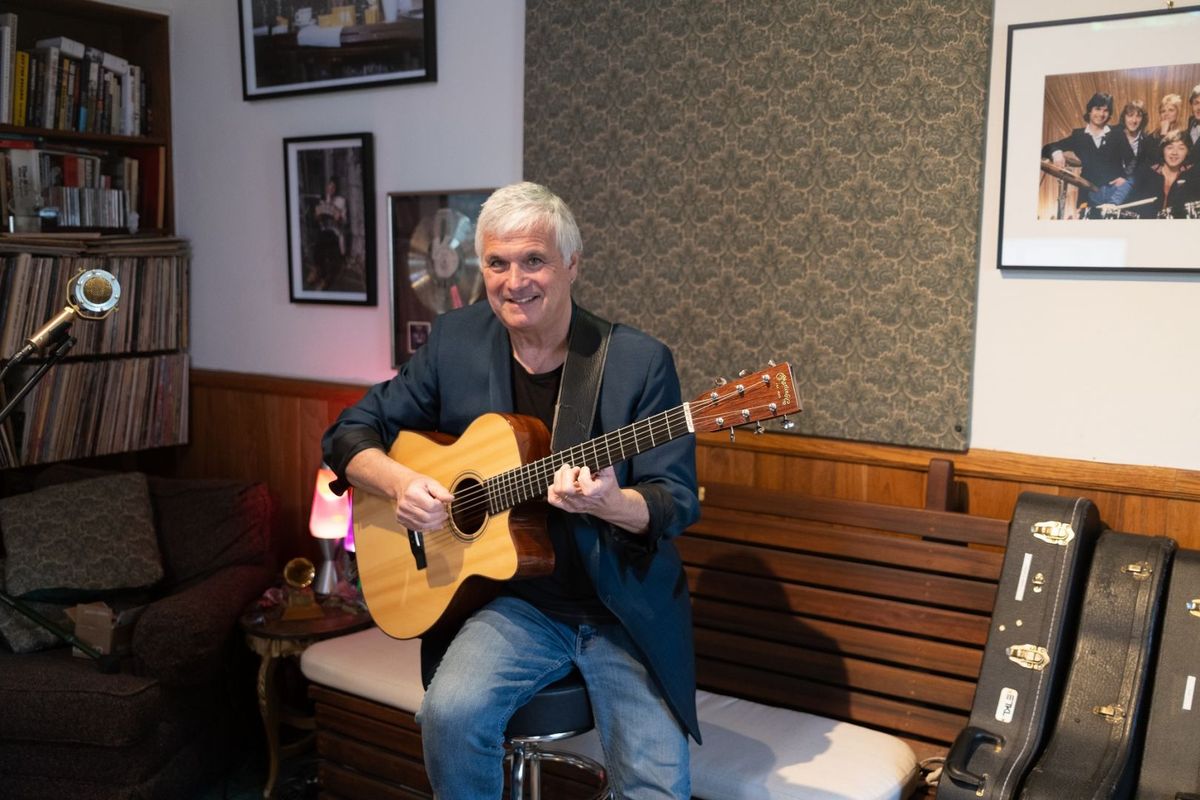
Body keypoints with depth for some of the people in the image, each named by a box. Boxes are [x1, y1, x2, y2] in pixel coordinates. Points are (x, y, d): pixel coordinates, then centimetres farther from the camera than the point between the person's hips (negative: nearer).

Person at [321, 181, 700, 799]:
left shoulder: (641, 362, -7)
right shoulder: (455, 342, 1)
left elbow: (677, 502, -7)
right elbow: (350, 433, 8)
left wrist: (612, 504, -29)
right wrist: (399, 483, -13)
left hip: (626, 607, -1)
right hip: (516, 601, 2)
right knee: (450, 713, -25)